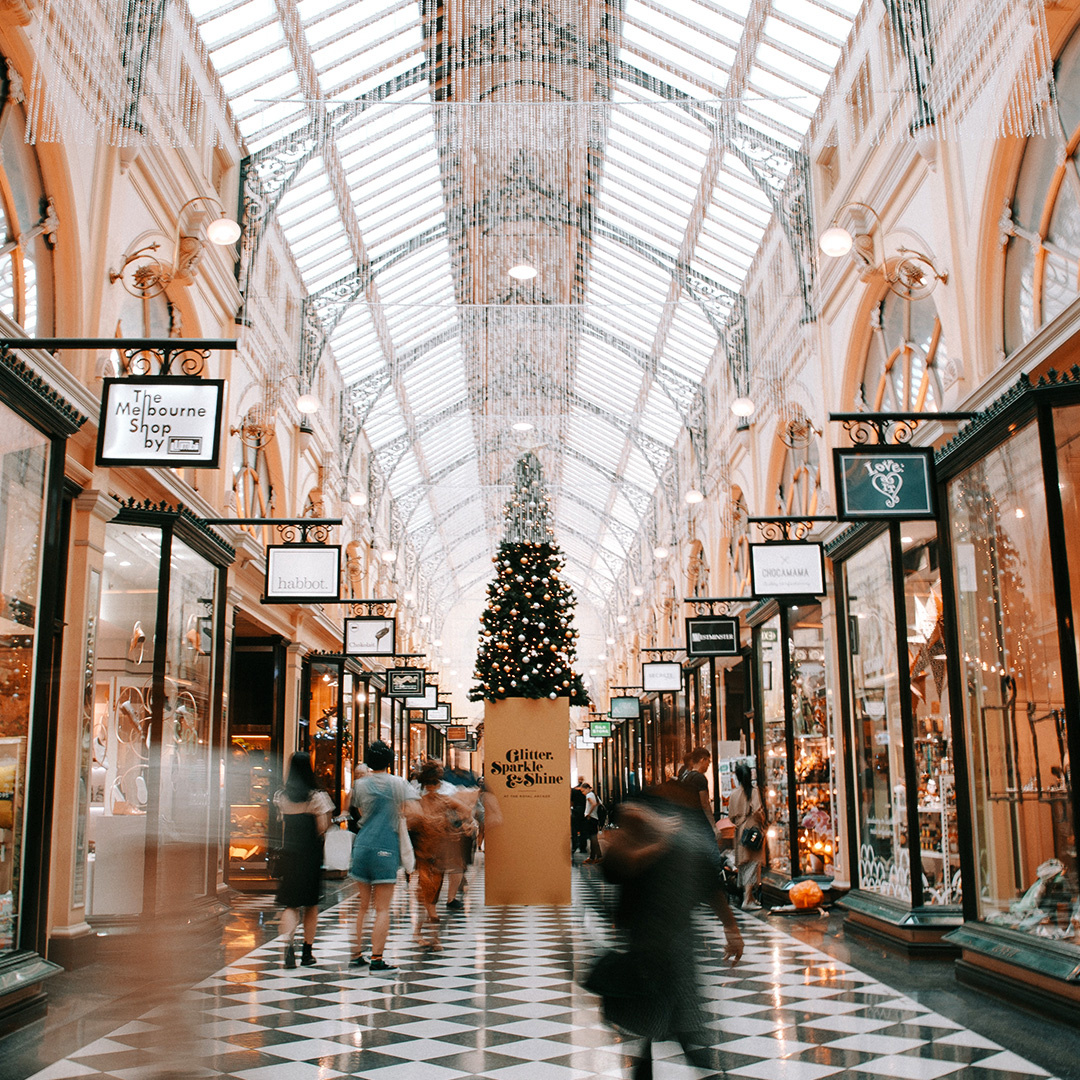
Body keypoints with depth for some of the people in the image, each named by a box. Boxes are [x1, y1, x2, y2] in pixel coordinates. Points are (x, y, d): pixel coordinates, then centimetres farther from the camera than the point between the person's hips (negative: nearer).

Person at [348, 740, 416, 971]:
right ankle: (376, 958, -3)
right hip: (386, 848, -3)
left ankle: (357, 954, 17)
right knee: (382, 909, 0)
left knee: (362, 906, 14)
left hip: (362, 846, 3)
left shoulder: (360, 784, 6)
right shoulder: (399, 783, -2)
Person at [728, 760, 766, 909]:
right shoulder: (754, 791, -8)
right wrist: (762, 824, 4)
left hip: (740, 831, 4)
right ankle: (748, 900, -12)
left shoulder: (734, 794, 3)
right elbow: (758, 811, -15)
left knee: (743, 864, 13)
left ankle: (748, 896, 21)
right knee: (753, 863, -5)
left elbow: (731, 816, 6)